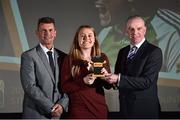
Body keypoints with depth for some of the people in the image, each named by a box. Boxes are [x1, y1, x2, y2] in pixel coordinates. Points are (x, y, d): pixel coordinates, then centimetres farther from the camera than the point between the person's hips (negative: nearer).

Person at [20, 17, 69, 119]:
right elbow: (30, 86, -11)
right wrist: (50, 107, -14)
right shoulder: (28, 56, -4)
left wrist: (62, 104, -10)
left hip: (59, 114, 4)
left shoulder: (63, 56, 9)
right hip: (36, 114, -3)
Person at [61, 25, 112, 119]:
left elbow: (108, 86, 9)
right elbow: (64, 87, -6)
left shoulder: (102, 57, 4)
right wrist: (83, 81, -20)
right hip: (78, 108, -3)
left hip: (99, 107, 3)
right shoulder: (70, 59, -4)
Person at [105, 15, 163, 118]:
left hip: (145, 108, -5)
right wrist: (110, 77, -12)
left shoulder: (155, 52, -12)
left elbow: (147, 81, -20)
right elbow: (117, 75, 11)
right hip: (125, 107, 5)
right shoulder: (122, 52, 9)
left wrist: (119, 79, -25)